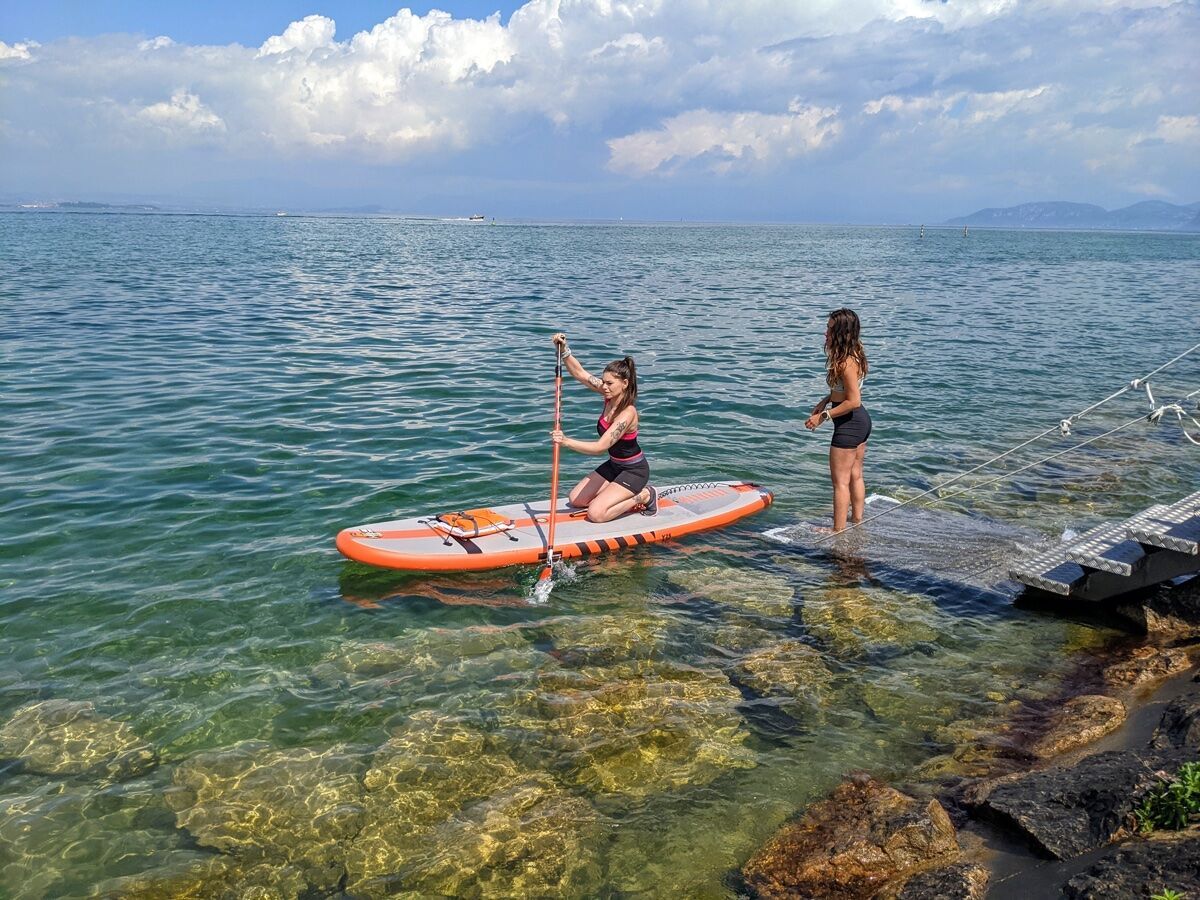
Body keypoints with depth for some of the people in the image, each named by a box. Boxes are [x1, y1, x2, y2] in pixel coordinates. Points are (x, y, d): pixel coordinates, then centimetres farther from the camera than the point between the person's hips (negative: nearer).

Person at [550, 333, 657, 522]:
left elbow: (600, 447, -36)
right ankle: (630, 492, 19)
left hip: (634, 470, -9)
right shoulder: (611, 395, -9)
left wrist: (566, 441, -43)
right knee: (575, 500, 11)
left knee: (596, 513, -18)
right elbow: (580, 373, -7)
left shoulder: (627, 413, -31)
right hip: (614, 465, 9)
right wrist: (565, 350, -22)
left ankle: (644, 496, 2)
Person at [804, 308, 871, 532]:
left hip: (849, 424, -10)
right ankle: (857, 520, 31)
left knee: (840, 480, 0)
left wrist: (823, 416, -20)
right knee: (855, 476, 20)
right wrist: (826, 401, 8)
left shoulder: (846, 362, -24)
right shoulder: (854, 355, 6)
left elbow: (853, 401, -25)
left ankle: (839, 530, 7)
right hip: (861, 421, 10)